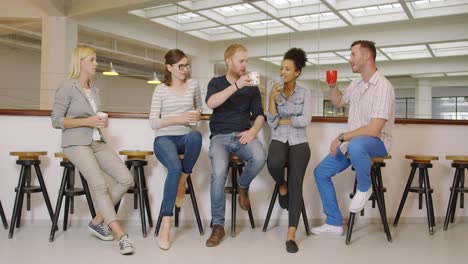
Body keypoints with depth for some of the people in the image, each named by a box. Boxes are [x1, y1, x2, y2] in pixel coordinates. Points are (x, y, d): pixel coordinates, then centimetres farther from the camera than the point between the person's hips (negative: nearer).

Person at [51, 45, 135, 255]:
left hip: (98, 142, 7)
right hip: (76, 144, -7)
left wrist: (102, 122, 3)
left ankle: (98, 221, 3)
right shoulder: (67, 87, -6)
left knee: (126, 179, -11)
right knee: (99, 184, -26)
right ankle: (121, 236, -25)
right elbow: (56, 121, -8)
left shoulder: (94, 90, 16)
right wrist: (86, 121, -16)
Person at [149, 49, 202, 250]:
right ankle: (166, 224, -30)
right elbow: (153, 122, -2)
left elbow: (199, 108, 26)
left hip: (185, 137, 2)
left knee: (196, 135, -38)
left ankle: (182, 184, -18)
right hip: (164, 138, -2)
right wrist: (178, 119, -16)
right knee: (175, 167, -35)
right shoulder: (160, 90, 2)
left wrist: (197, 115, 1)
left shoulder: (193, 85, 9)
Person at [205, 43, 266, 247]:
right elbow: (210, 103, -14)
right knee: (219, 173, -29)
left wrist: (253, 130, -13)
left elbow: (259, 115, 9)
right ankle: (218, 225, -14)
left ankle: (243, 186, 2)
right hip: (220, 136, -1)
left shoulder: (251, 87, 13)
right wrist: (236, 86, -23)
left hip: (243, 135, 2)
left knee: (259, 158, -32)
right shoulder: (216, 83, 8)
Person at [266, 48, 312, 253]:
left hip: (299, 142, 0)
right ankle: (281, 186, 3)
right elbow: (271, 122, -4)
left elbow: (305, 120, -8)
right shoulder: (274, 92, 8)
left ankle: (291, 235, -18)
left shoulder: (305, 93, 5)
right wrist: (272, 98, -13)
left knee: (296, 184, -18)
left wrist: (283, 121, -3)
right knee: (273, 164, -35)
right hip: (279, 139, 1)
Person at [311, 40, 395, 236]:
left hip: (377, 142, -8)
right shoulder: (356, 84, 8)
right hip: (354, 141, 8)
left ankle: (364, 188, -12)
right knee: (321, 172, 2)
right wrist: (333, 86, 8)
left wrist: (342, 137, -20)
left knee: (356, 145, -42)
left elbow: (374, 130, -27)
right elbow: (338, 102, 27)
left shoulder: (383, 87, -19)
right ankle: (334, 224, 9)